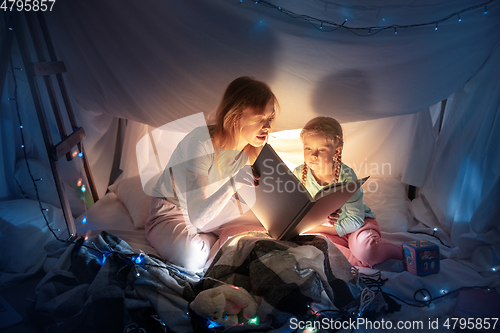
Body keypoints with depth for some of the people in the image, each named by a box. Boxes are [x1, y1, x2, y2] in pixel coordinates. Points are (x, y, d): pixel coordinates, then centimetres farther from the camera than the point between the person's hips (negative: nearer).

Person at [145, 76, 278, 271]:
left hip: (213, 208, 5)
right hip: (172, 212, -5)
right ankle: (217, 240, -1)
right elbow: (196, 217, -37)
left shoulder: (254, 145, -13)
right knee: (191, 256, -35)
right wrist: (232, 184, -49)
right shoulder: (200, 144, -33)